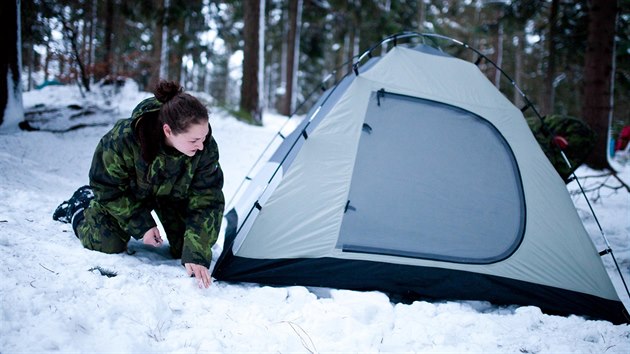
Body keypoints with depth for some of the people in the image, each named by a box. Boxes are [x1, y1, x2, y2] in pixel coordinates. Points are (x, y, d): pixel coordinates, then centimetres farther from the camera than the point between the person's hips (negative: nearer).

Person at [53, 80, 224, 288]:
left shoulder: (206, 148, -36)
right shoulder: (123, 139, -41)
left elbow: (206, 201, -31)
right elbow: (107, 186, -23)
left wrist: (197, 255, -38)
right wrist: (141, 225, -22)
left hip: (172, 193, 2)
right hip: (126, 193, -2)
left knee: (184, 248, -1)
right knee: (109, 244, -8)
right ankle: (80, 206, 24)